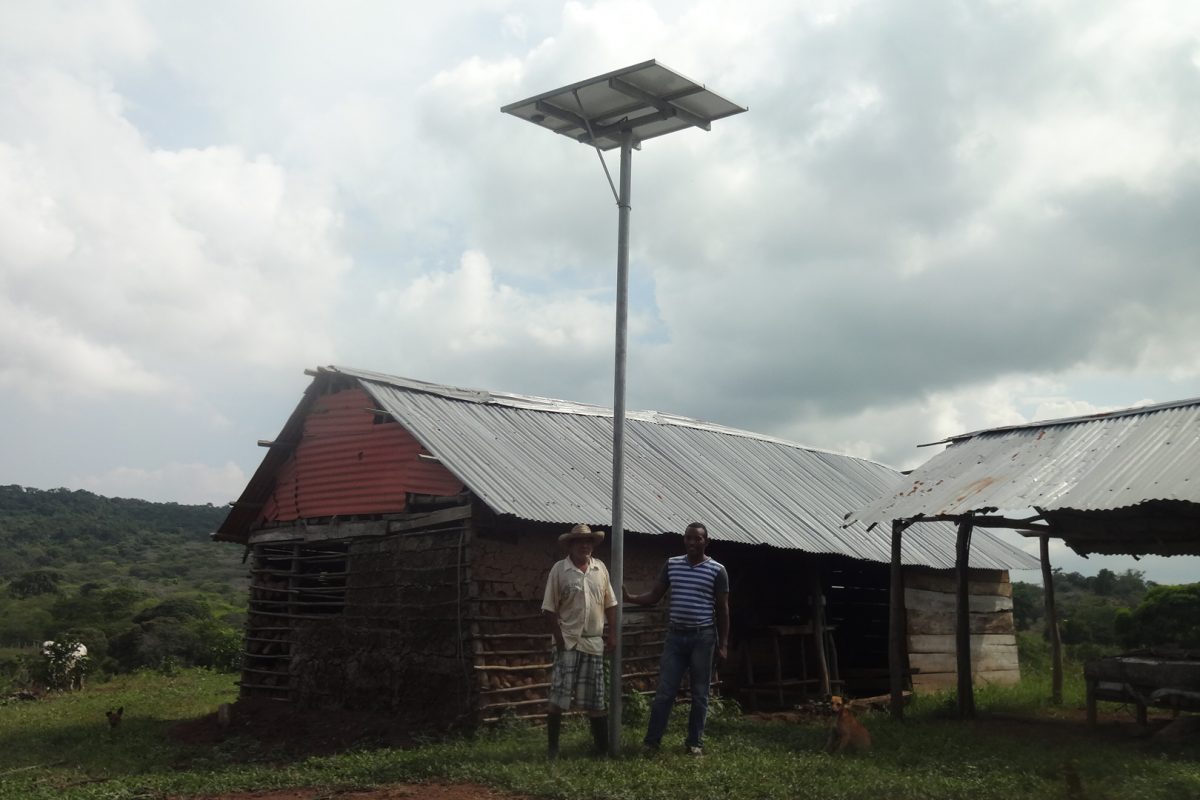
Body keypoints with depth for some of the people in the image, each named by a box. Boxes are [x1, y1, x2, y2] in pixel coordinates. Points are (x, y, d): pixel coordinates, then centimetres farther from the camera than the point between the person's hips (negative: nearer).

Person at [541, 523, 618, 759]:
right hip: (568, 642, -3)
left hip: (594, 643, 3)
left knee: (596, 699, 9)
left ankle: (602, 746, 18)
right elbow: (549, 609, -5)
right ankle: (552, 747, 7)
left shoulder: (600, 569, 7)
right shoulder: (559, 570, -4)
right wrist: (559, 639, -9)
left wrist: (613, 634, 6)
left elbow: (610, 604, 12)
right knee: (558, 698, -4)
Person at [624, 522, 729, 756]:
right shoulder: (671, 565, 5)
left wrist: (723, 644, -2)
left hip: (703, 637, -2)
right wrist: (629, 598, -7)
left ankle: (695, 742, 16)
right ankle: (652, 740, 7)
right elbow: (654, 596, 9)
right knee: (664, 691, 1)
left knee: (699, 694, 6)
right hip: (675, 635, 2)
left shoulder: (717, 570, -3)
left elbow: (722, 609, 1)